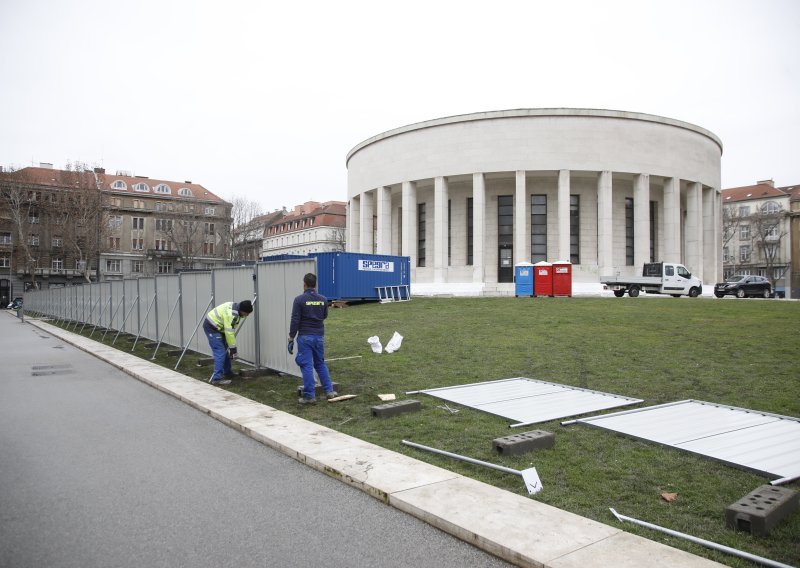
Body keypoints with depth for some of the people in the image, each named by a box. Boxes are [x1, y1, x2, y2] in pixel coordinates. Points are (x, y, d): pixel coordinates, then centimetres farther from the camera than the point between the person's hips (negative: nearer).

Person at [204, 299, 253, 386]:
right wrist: (233, 349, -19)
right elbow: (229, 332, -26)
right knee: (220, 352, -15)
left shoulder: (235, 308, 3)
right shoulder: (231, 314, -28)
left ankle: (227, 373, 28)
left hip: (217, 327, 10)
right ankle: (216, 378, -16)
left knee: (224, 350, 16)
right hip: (211, 327, -10)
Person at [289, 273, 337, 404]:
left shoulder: (299, 300, -10)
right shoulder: (323, 299, 3)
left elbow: (295, 321, -11)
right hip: (319, 336, 4)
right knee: (321, 363, 18)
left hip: (305, 337, -4)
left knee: (307, 366, 0)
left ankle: (309, 396, 2)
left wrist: (291, 339, -5)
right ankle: (329, 390, 16)